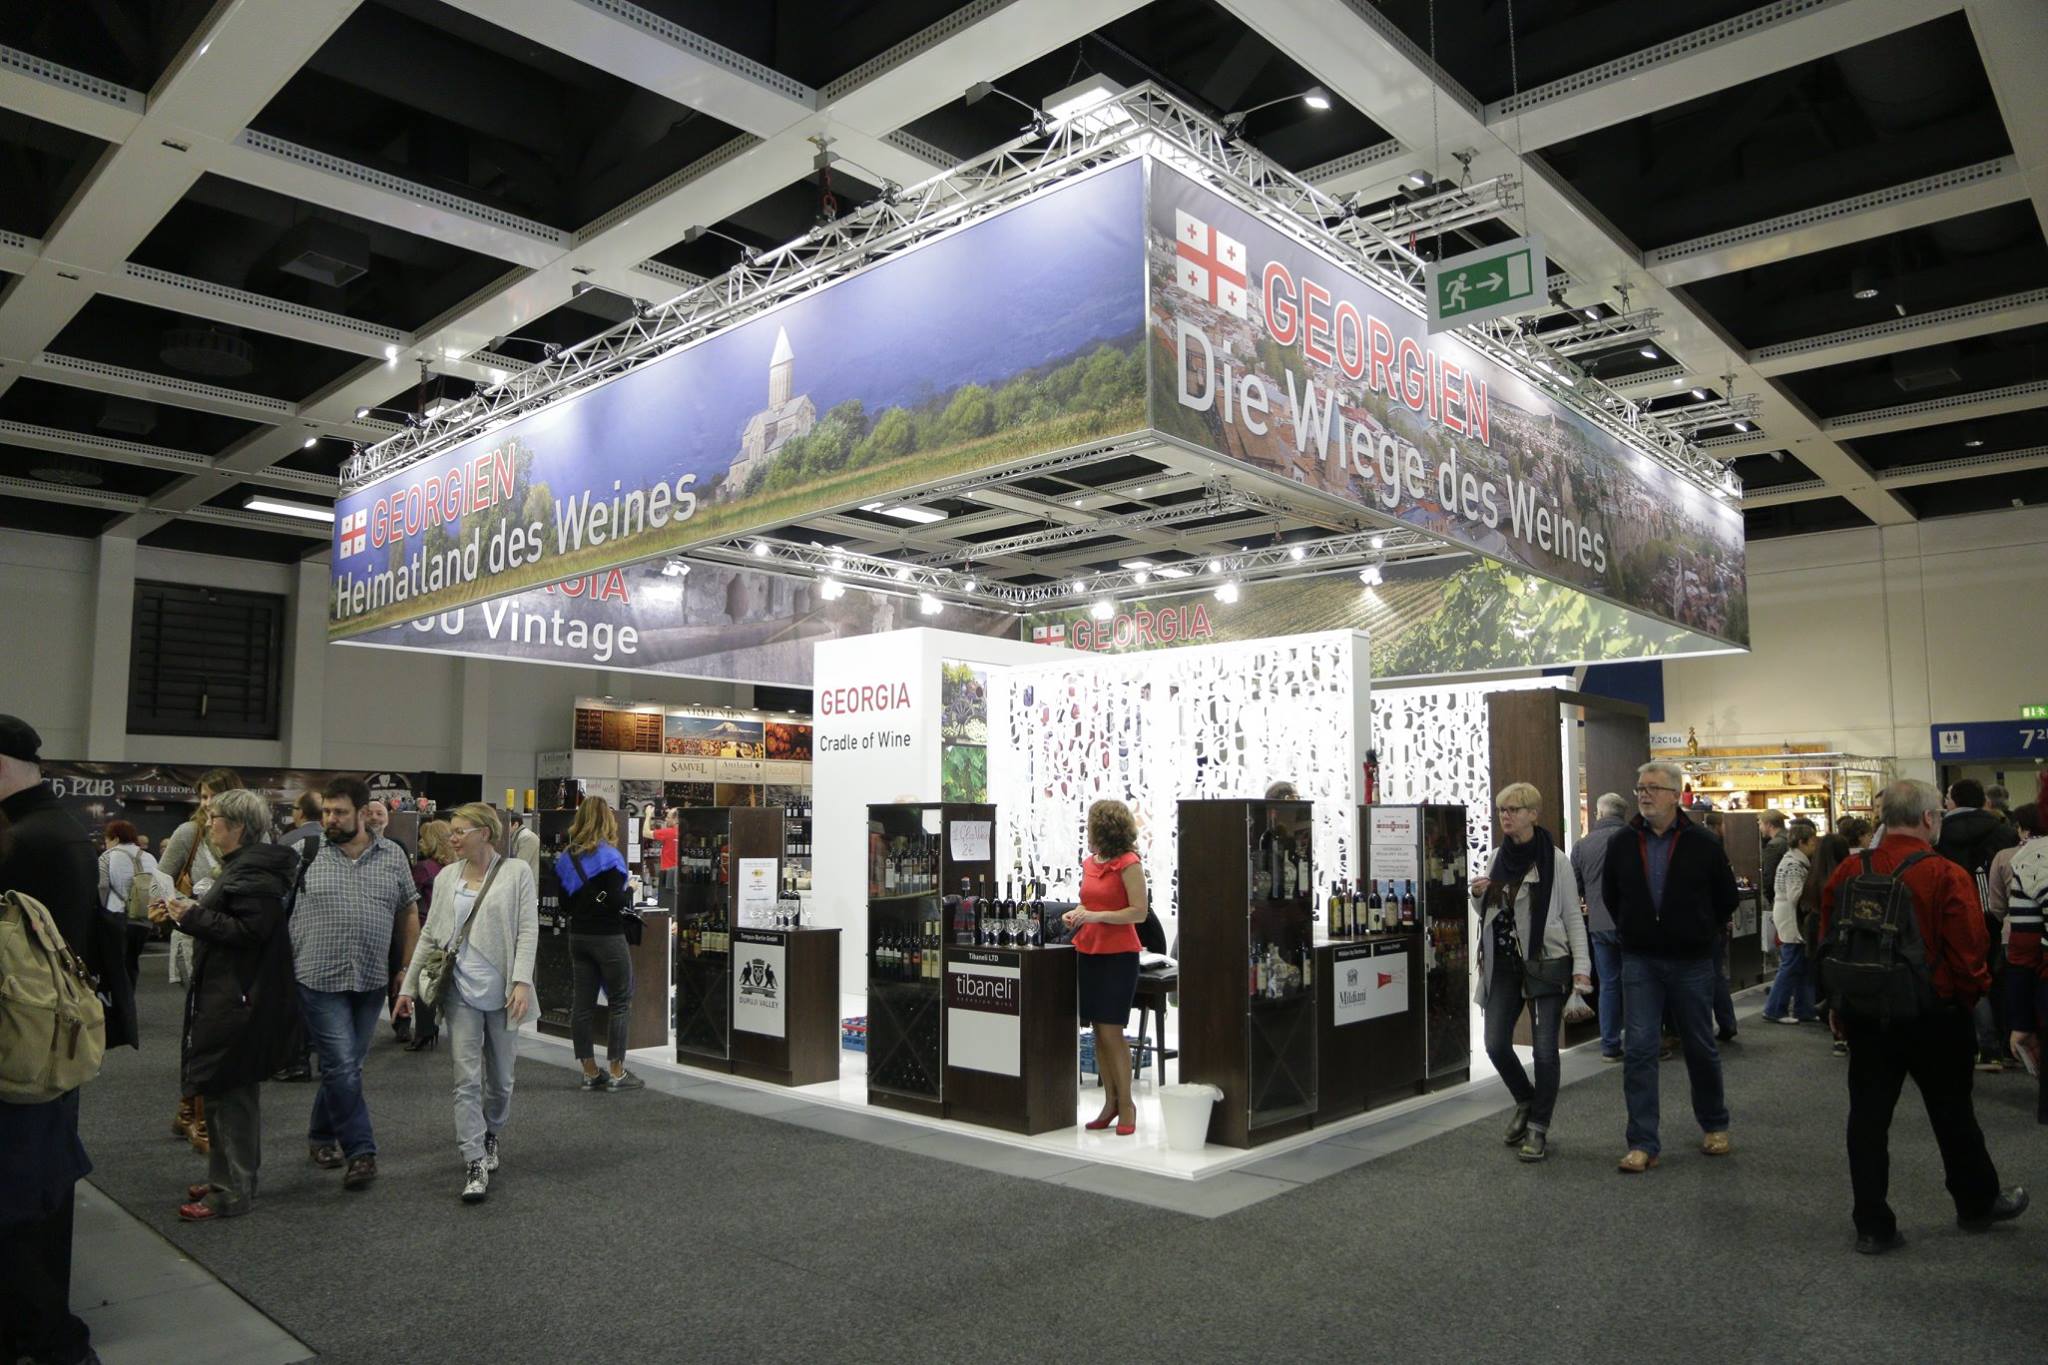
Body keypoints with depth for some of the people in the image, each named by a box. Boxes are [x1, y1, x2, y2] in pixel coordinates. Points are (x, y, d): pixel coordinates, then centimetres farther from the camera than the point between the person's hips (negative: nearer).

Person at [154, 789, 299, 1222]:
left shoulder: (253, 873, -19)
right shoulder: (242, 866, 15)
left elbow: (248, 931, -25)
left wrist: (193, 915, -17)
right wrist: (191, 911, 8)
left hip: (237, 1002, -11)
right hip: (228, 996, 11)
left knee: (230, 1093, -4)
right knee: (234, 1092, 18)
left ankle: (232, 1192, 5)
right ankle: (231, 1179, 29)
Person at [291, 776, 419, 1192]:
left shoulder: (393, 856, 5)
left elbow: (408, 912, 12)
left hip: (371, 982, 3)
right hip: (321, 981, -3)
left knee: (343, 1065, 14)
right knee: (343, 1068, -7)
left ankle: (321, 1135, 33)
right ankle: (360, 1152, 1)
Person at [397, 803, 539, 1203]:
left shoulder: (517, 872, -4)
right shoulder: (446, 877, 7)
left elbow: (528, 931, -9)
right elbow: (430, 935, 12)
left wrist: (522, 981, -18)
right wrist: (409, 986, 9)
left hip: (501, 991, -2)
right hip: (461, 990, 2)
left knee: (500, 1078, 12)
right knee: (467, 1079, -4)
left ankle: (490, 1135, 37)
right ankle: (475, 1163, 0)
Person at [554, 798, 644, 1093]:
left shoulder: (566, 858, 6)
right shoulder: (608, 856, -13)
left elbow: (564, 903, 9)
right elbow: (617, 902, -19)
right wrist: (629, 890, 1)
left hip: (578, 936, 7)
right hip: (607, 936, -7)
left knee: (583, 1003, 8)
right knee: (620, 1002, 2)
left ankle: (590, 1072, 15)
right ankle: (616, 1073, 3)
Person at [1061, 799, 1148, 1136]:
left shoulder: (1128, 864, -10)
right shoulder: (1089, 863, 12)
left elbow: (1140, 912, -15)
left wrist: (1097, 916, -19)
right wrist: (1075, 915, 4)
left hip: (1119, 954, -7)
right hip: (1088, 952, 7)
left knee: (1111, 1031, -6)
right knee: (1098, 1032, 9)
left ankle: (1126, 1104, 8)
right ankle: (1110, 1103, 19)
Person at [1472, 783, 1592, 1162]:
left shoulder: (1555, 860, -7)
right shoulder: (1497, 857, 8)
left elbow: (1573, 916, -5)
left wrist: (1581, 967, -13)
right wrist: (1478, 896, -4)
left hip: (1545, 962, -5)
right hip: (1503, 963, 5)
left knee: (1545, 1049, -2)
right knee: (1496, 1044, 4)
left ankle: (1538, 1128, 12)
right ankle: (1526, 1102, 30)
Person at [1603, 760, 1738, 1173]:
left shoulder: (1702, 844, -5)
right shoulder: (1623, 845, 0)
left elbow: (1726, 898, 8)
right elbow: (1612, 896, 15)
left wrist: (1704, 933, 12)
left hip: (1691, 962, -1)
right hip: (1640, 963, 1)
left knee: (1701, 1047, 13)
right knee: (1639, 1049, -5)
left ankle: (1715, 1126, 35)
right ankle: (1642, 1144, -1)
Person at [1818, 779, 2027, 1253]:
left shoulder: (1847, 873, -3)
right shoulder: (1947, 877, -16)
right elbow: (1968, 955, -14)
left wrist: (1837, 1002, 17)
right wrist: (1968, 1000, 7)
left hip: (1863, 1017, 3)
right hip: (1933, 1018, -2)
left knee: (1867, 1117, 7)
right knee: (1953, 1115, 18)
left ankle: (1872, 1227, 12)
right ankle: (1978, 1203, 39)